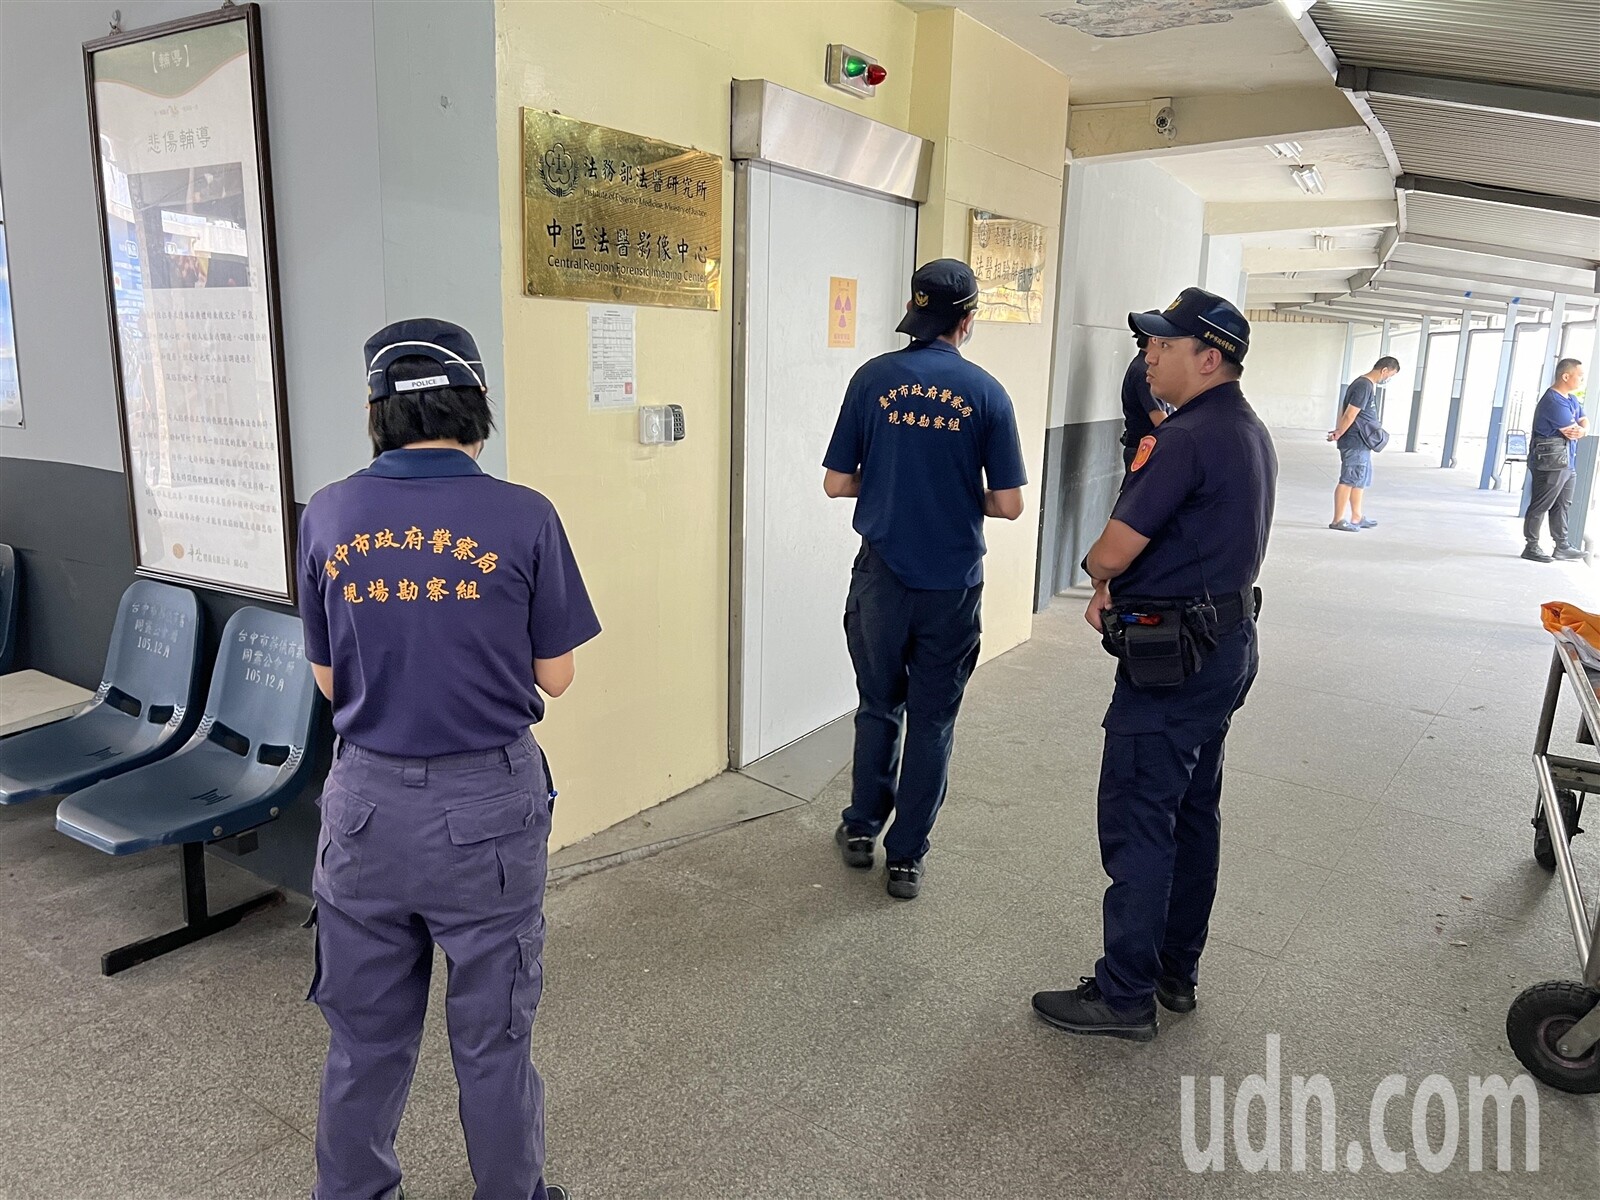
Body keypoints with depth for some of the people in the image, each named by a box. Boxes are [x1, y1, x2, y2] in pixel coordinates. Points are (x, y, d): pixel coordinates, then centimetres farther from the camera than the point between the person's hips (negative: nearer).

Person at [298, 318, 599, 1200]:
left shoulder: (328, 517, -4)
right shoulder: (523, 518, -13)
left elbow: (329, 680, 4)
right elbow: (555, 678, -5)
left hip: (368, 800, 3)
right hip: (487, 804, -2)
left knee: (364, 1037, 21)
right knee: (493, 1039, 16)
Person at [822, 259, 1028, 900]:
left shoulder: (873, 378, -4)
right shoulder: (986, 392, -6)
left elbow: (837, 483, -3)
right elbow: (1008, 504, -7)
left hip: (882, 577, 1)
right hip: (952, 583, -1)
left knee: (878, 707, 20)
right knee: (932, 721, 12)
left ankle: (861, 829, 33)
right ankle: (906, 858, 21)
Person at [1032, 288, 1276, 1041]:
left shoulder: (1185, 439, -20)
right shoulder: (1251, 434, 12)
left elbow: (1109, 553, -20)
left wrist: (1098, 573, 4)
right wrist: (1117, 590, 4)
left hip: (1172, 660, -10)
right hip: (1228, 645, 10)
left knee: (1136, 823, -1)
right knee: (1193, 813, 17)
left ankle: (1124, 994, 10)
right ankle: (1177, 971, 30)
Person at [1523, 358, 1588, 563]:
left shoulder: (1572, 399, 15)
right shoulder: (1553, 402, -19)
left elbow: (1584, 423, 12)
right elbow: (1572, 431, -18)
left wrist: (1581, 430, -11)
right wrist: (1578, 429, 5)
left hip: (1568, 462, 10)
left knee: (1562, 505, 14)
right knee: (1540, 505, -4)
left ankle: (1562, 546, 21)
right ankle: (1531, 547, 3)